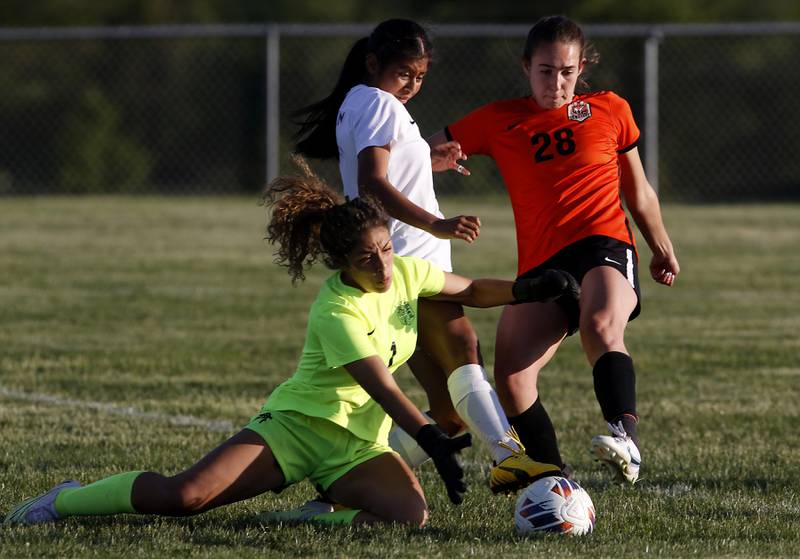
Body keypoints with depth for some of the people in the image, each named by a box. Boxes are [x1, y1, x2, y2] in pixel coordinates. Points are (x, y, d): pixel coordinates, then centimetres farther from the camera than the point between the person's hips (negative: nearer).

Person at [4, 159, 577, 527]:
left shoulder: (408, 273, -1)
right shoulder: (337, 311, -20)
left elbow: (470, 291, 19)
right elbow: (382, 387, -28)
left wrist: (528, 290, 4)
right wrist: (434, 441, -36)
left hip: (359, 448, 6)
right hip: (298, 426, -6)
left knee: (411, 514, -28)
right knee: (184, 495, -22)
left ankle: (319, 518, -5)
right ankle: (66, 501, 2)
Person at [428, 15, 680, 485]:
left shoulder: (610, 111, 13)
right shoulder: (499, 121, 13)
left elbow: (639, 192, 25)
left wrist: (663, 250, 34)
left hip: (604, 247, -3)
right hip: (540, 264, 3)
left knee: (600, 327, -36)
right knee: (511, 378, -17)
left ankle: (626, 436, -53)